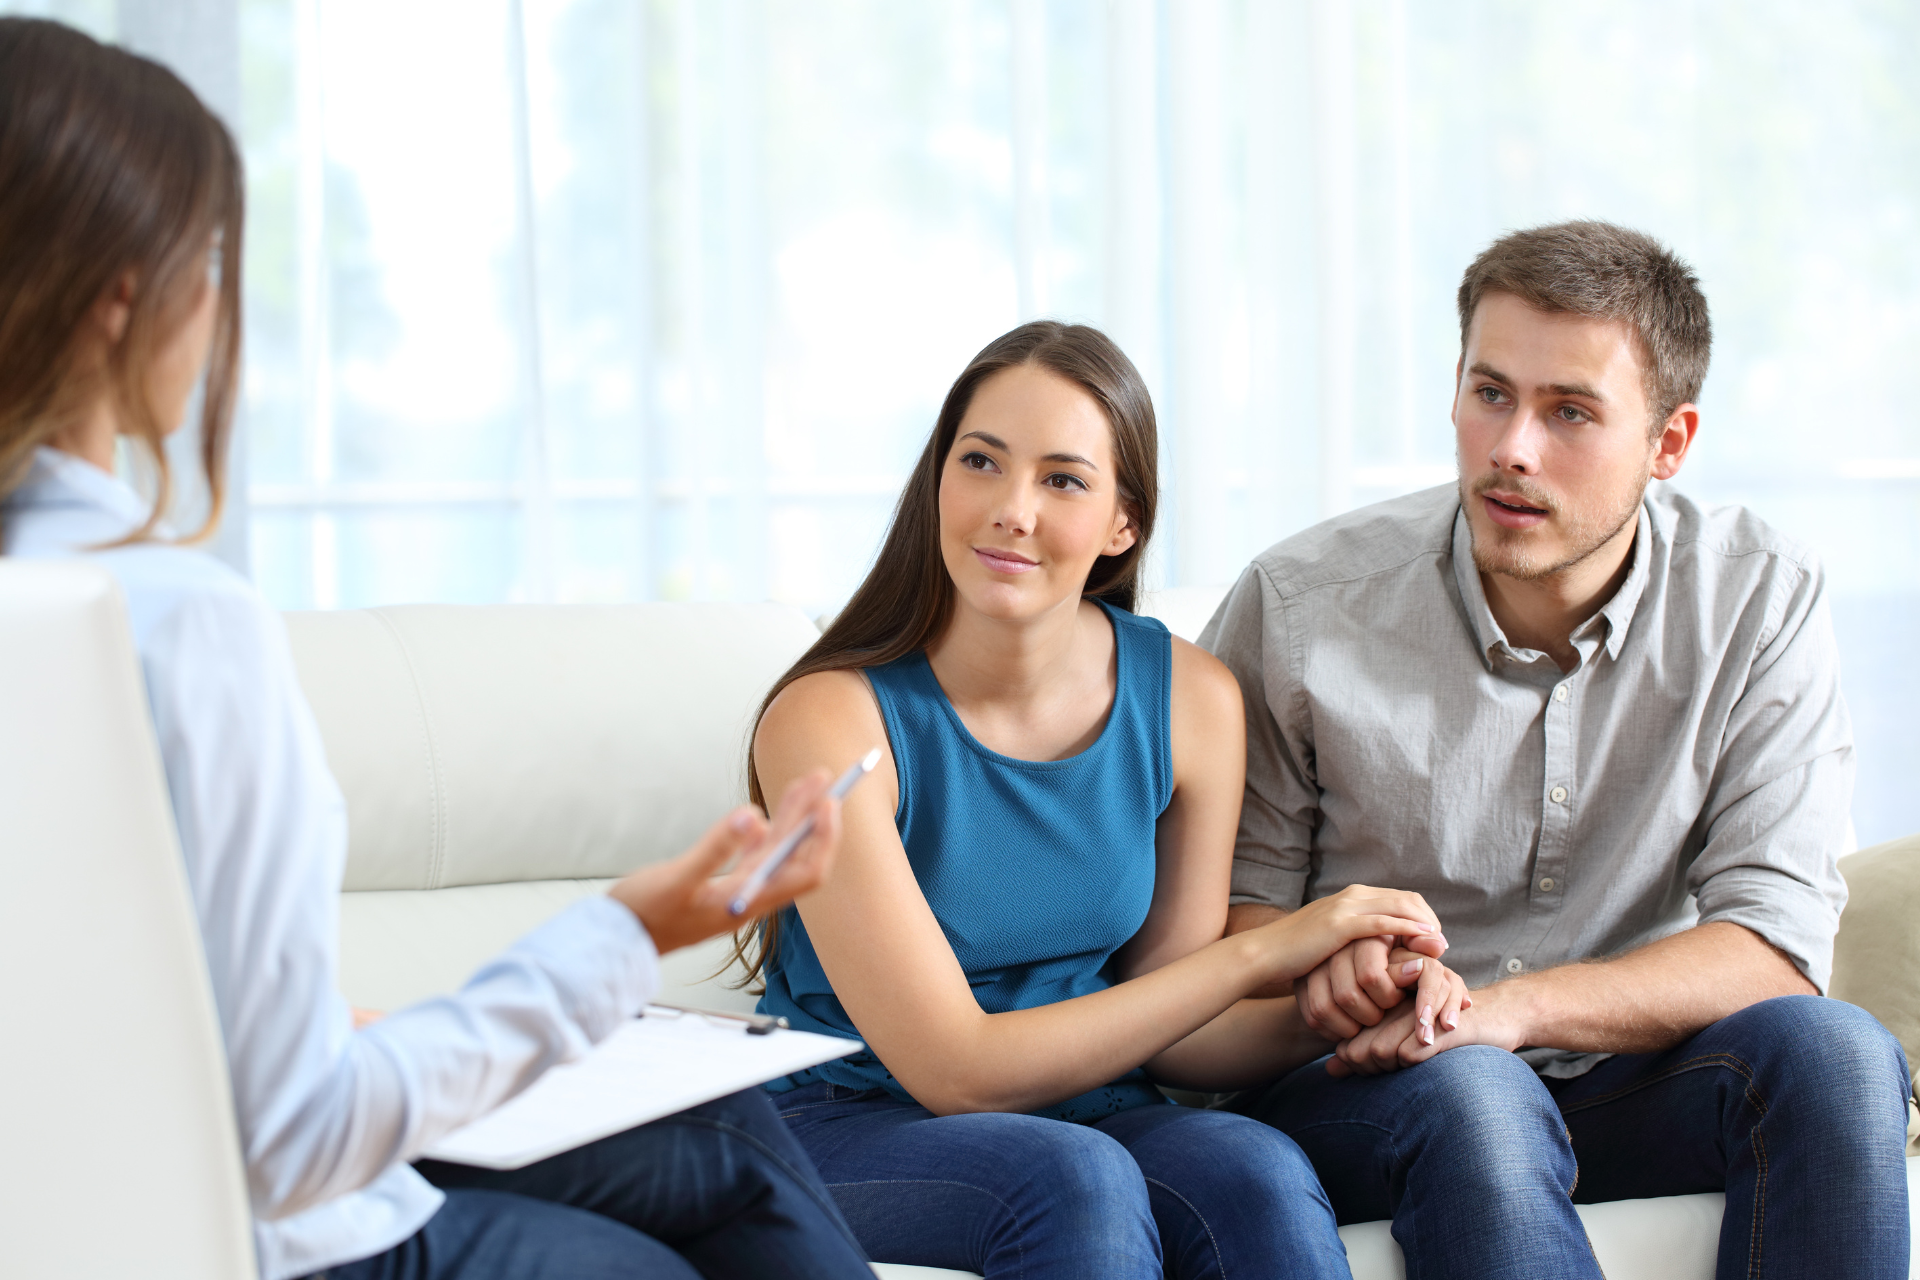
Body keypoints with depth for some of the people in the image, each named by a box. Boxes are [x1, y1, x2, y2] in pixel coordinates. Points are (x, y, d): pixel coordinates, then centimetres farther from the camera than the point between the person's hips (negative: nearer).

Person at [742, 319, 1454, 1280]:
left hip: (1086, 1112, 3)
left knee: (1259, 1179, -30)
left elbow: (1167, 1035, 2)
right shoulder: (832, 718, -19)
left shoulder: (1191, 699, -5)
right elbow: (954, 1069, -21)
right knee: (1078, 1178, -35)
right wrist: (1262, 952, -23)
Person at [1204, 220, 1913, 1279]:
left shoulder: (1761, 603, -5)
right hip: (1353, 1090, -2)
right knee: (1471, 1097, -37)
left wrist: (1518, 1006, -27)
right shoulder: (1298, 605, -9)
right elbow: (1232, 897, -1)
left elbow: (1774, 940, -11)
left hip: (1626, 1075, 3)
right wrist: (1318, 967, -26)